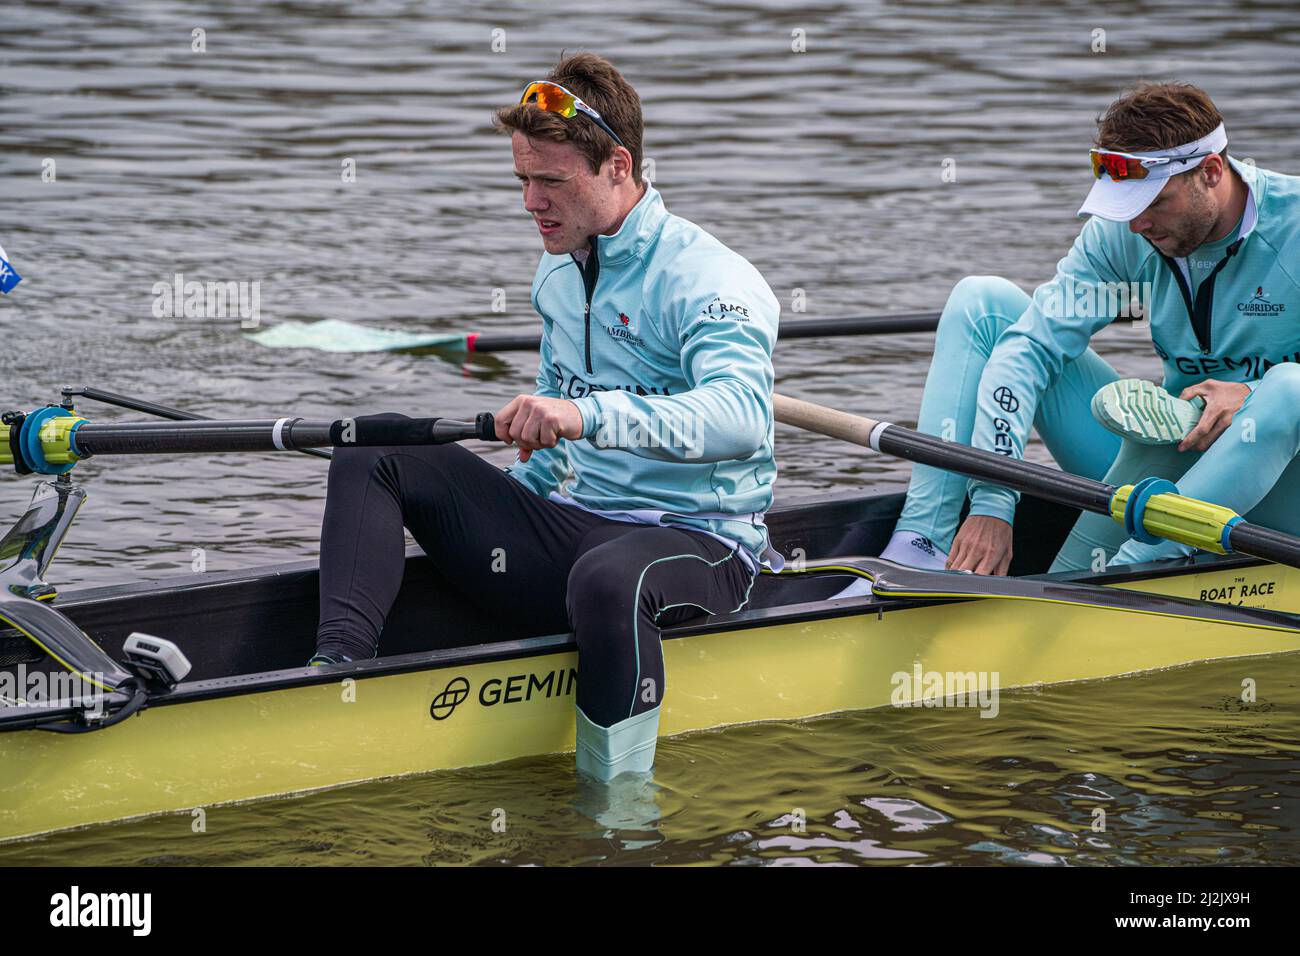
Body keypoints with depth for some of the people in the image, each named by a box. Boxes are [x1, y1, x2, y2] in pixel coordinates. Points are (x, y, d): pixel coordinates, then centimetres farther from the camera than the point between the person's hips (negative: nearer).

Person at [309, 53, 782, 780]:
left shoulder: (709, 280, -15)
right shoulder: (560, 271, 12)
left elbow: (741, 415, -35)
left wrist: (590, 414, -45)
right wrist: (510, 500, 17)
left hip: (696, 543, -8)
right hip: (569, 523, 8)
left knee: (607, 577, -44)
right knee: (375, 458, -2)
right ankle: (339, 667, -21)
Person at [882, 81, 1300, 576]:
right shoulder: (1122, 234, -6)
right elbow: (1029, 346, -14)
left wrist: (1254, 395, -33)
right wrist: (993, 504, -25)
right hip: (1165, 460, 4)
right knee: (983, 299, -2)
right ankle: (921, 544, -20)